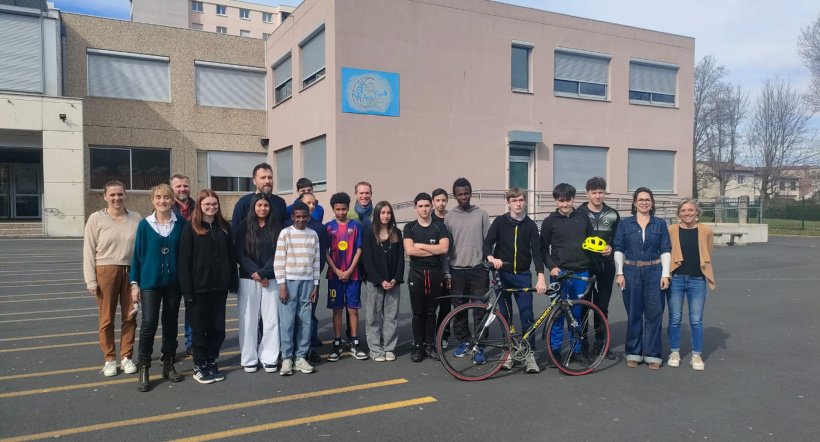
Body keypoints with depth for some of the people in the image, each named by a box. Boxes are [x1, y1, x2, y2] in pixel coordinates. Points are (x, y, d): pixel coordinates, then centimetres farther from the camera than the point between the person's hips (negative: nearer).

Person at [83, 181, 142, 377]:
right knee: (106, 318, 6)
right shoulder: (96, 219, -2)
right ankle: (110, 359, 19)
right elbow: (89, 251, -1)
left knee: (130, 317, 7)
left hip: (131, 271, 1)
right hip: (106, 271, -1)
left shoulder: (136, 218, 1)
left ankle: (127, 357, 21)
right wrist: (91, 280, -5)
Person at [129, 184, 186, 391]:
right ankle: (143, 370, 7)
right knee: (148, 323, -6)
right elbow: (137, 254, 2)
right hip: (150, 282, -1)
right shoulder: (145, 224, -2)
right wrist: (134, 283, 0)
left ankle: (168, 364, 24)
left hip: (174, 281, 1)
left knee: (171, 323, 11)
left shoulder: (181, 223, -2)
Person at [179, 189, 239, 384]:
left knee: (218, 327, 9)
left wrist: (234, 282, 5)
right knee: (200, 328, 6)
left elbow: (231, 255, 9)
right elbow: (184, 261, -8)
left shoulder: (224, 227, 7)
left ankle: (212, 362, 24)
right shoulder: (190, 228, -5)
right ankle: (199, 366, 19)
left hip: (220, 286, 4)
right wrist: (187, 289, -13)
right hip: (199, 286, -3)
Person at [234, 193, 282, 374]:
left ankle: (269, 358, 9)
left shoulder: (276, 227, 6)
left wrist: (263, 273, -12)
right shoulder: (244, 227, 4)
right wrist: (255, 273, -12)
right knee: (248, 319, 2)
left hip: (271, 279, 1)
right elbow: (240, 254, -2)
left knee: (271, 318, 0)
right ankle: (249, 358, 12)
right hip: (248, 279, -1)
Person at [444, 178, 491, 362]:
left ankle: (478, 347, 6)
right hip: (457, 271, 1)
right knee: (459, 310, 8)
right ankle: (463, 342, 23)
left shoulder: (481, 214, 3)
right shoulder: (449, 216, 5)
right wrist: (446, 273, 3)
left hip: (478, 270, -1)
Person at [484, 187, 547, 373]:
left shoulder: (531, 225, 1)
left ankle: (530, 354, 4)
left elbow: (536, 252, -6)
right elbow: (488, 243, -7)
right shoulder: (500, 222, 1)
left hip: (523, 275, 0)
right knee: (505, 315, 6)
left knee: (527, 315, -3)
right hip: (503, 274, 0)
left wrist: (541, 277, -18)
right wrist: (491, 258, -29)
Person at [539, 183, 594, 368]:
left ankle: (576, 349, 23)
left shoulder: (583, 217, 7)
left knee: (577, 313, 10)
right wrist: (551, 267, -10)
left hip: (581, 272, 2)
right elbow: (544, 248, 3)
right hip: (559, 273, -2)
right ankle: (554, 351, 10)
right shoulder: (550, 221, 1)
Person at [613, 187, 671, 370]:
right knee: (633, 313, 5)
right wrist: (619, 273, -5)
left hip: (654, 272, 0)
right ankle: (633, 353, 15)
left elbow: (666, 250, 4)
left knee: (654, 313, 2)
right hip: (631, 272, 0)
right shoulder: (625, 223, 4)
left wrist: (665, 274, -4)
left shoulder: (660, 224, 6)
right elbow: (618, 249, 2)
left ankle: (653, 355, 12)